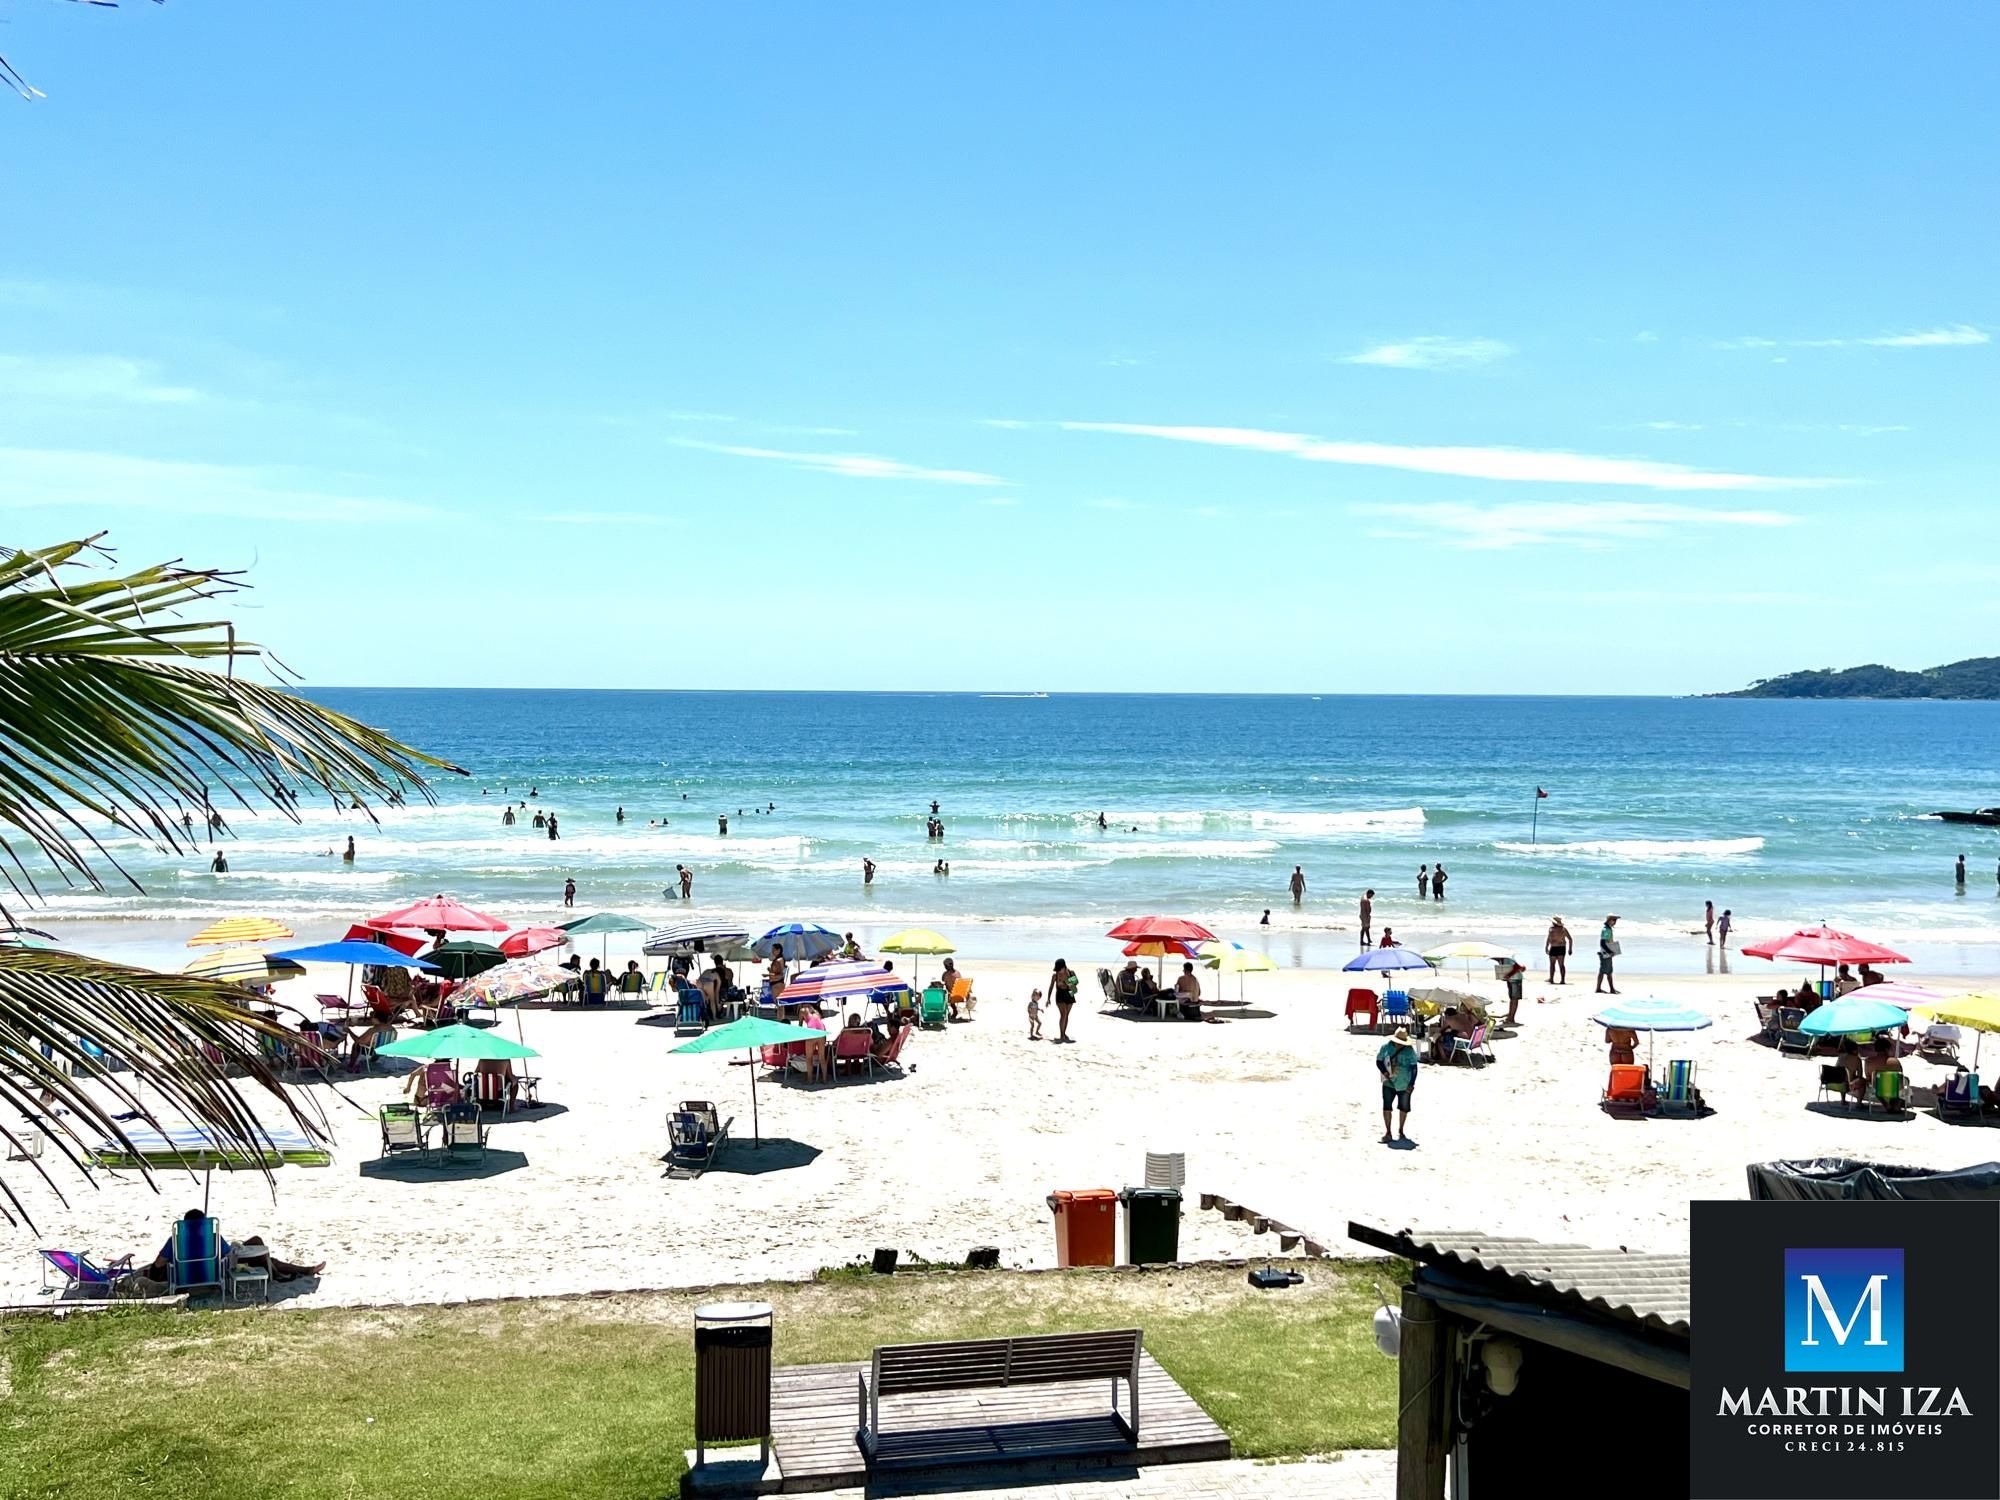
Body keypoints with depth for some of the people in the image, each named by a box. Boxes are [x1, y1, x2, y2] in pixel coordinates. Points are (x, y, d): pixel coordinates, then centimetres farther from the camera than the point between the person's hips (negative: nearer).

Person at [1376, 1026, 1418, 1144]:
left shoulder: (1409, 1050, -8)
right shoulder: (1385, 1047, -6)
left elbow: (1414, 1067, -5)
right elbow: (1379, 1061, 4)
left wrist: (1411, 1084, -10)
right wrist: (1384, 1072, -15)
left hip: (1404, 1084, 0)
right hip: (1389, 1083, 0)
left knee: (1404, 1108, 11)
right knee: (1387, 1106, -7)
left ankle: (1401, 1131, 28)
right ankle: (1387, 1133, 0)